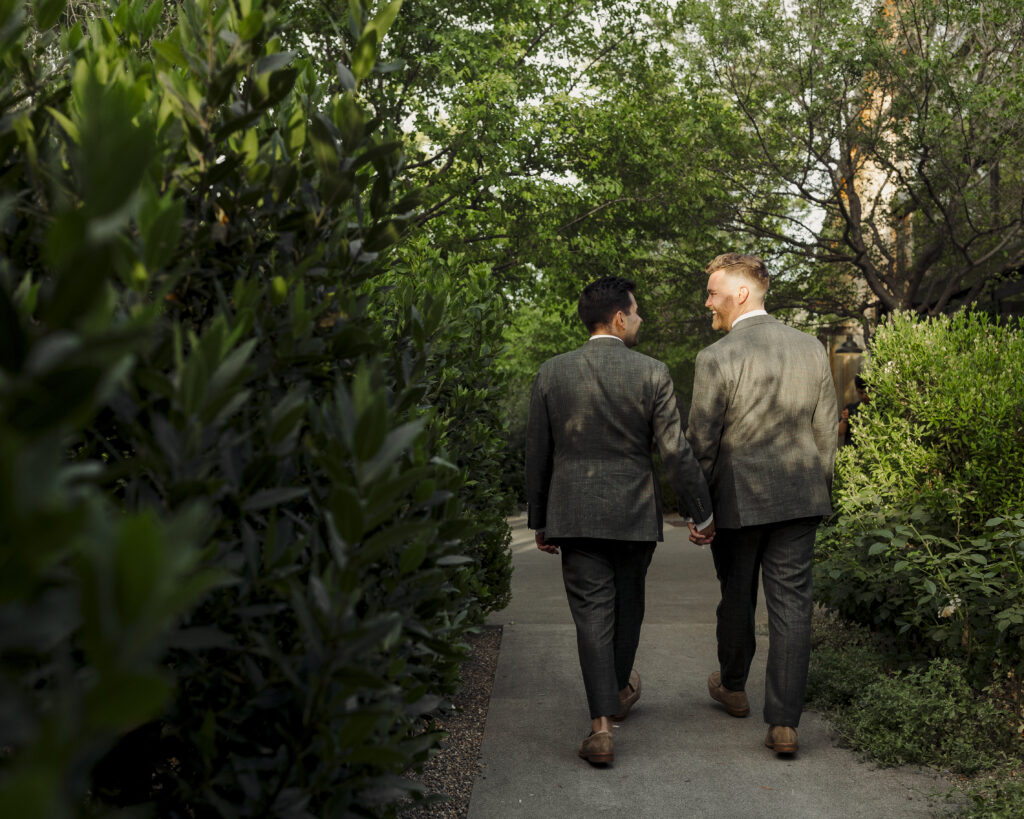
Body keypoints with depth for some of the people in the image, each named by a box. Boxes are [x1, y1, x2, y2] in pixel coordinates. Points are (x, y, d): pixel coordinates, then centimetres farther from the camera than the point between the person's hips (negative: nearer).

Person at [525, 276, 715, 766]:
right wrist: (701, 513, 3)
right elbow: (675, 452, -8)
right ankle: (619, 693, 39)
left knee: (592, 613, 2)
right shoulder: (651, 373, -7)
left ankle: (601, 723, -7)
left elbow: (537, 454, 4)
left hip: (573, 514, 1)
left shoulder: (551, 373, -1)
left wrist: (539, 521, 13)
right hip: (635, 514, 0)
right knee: (627, 607, 19)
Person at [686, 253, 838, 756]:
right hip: (798, 497, 3)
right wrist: (819, 488, 18)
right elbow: (826, 431, 7)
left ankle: (732, 687, 39)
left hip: (737, 499, -3)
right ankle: (784, 723, 3)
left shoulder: (716, 359, -14)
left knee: (736, 597, 16)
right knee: (791, 604, 4)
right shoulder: (811, 348, 2)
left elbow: (701, 442, -10)